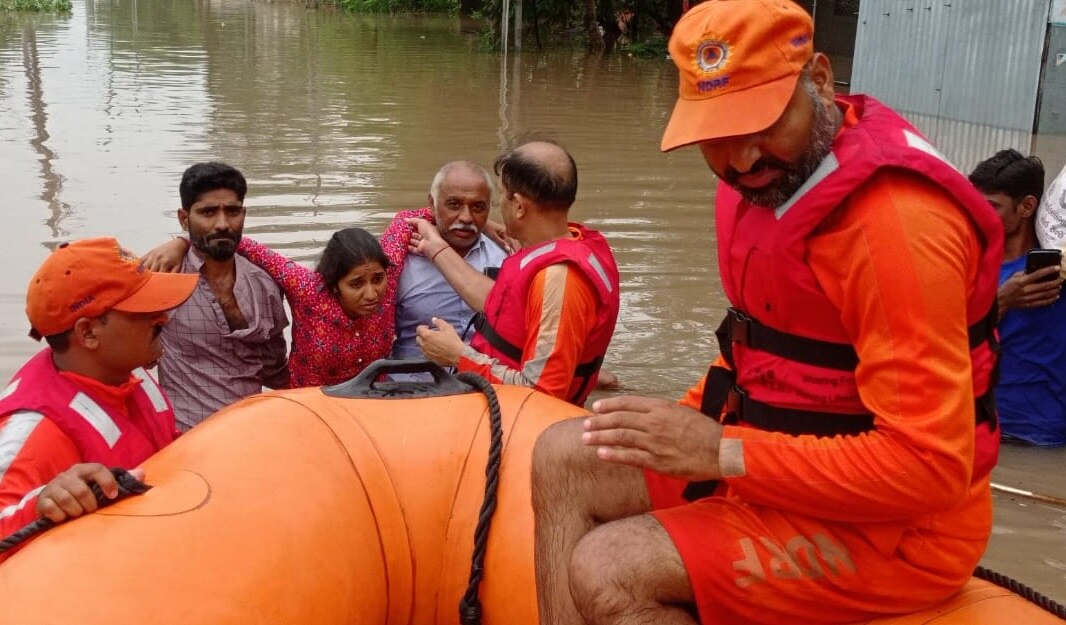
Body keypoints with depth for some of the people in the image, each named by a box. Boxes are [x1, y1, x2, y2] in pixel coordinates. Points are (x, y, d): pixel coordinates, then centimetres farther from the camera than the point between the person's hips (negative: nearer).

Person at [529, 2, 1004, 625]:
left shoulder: (892, 219, -25)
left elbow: (931, 465, -28)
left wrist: (724, 453, -27)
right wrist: (691, 424, 1)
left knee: (607, 572, -22)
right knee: (564, 456, 4)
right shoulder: (768, 178, 3)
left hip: (894, 526, -9)